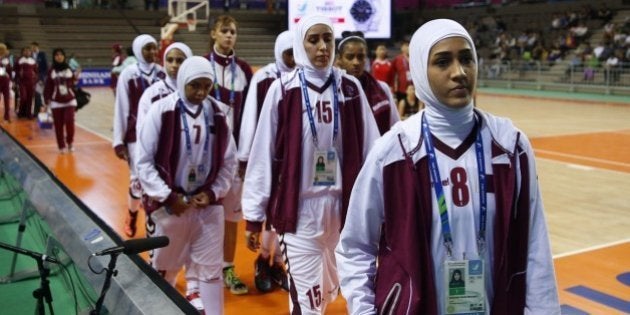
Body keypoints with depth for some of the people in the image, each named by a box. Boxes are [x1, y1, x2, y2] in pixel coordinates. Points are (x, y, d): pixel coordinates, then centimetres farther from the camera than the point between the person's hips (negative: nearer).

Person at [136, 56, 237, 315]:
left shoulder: (217, 114, -1)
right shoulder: (161, 111, -11)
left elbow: (229, 160, 6)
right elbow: (144, 161, -9)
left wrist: (213, 192, -6)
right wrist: (167, 196, -13)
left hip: (207, 205, 2)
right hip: (169, 204, -2)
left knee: (210, 270, 7)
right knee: (164, 269, 15)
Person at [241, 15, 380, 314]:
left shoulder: (351, 88, 3)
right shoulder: (282, 90, -4)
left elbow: (370, 151, 5)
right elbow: (263, 154, -2)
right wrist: (254, 215, -1)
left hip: (345, 205, 3)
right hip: (299, 208, -3)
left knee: (328, 289, 19)